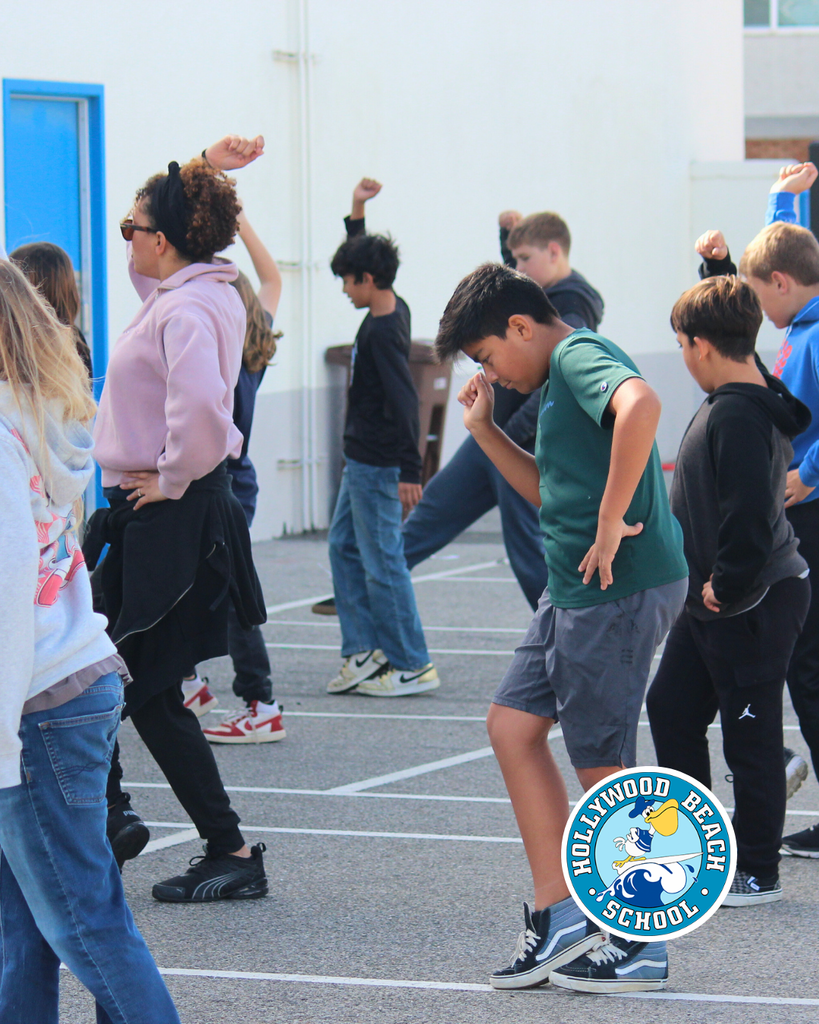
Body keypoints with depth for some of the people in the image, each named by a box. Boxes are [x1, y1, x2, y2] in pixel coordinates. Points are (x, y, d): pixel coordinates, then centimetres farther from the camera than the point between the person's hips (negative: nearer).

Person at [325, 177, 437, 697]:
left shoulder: (384, 332, -21)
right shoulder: (391, 311, 7)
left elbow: (404, 401, -25)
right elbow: (362, 254, 27)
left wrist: (409, 470, -27)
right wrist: (357, 214, 17)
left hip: (378, 467, -10)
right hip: (362, 461, 10)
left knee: (383, 563, -5)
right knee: (345, 546, 16)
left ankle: (413, 666, 0)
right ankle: (365, 652, 20)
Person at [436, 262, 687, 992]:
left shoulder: (581, 357, -13)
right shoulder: (561, 379, 19)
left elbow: (641, 403, -36)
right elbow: (549, 489, 29)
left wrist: (612, 519, -31)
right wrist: (485, 431, 17)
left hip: (620, 590, -11)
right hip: (574, 591, 11)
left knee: (603, 764, -2)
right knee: (512, 724, 12)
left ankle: (641, 947, 10)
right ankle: (559, 914, 15)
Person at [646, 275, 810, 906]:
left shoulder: (738, 417, -23)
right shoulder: (750, 399, 9)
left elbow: (749, 518, -30)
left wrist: (727, 587, -20)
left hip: (750, 608, -11)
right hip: (714, 600, 11)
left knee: (750, 734, 0)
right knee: (672, 706, 18)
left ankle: (758, 873, 10)